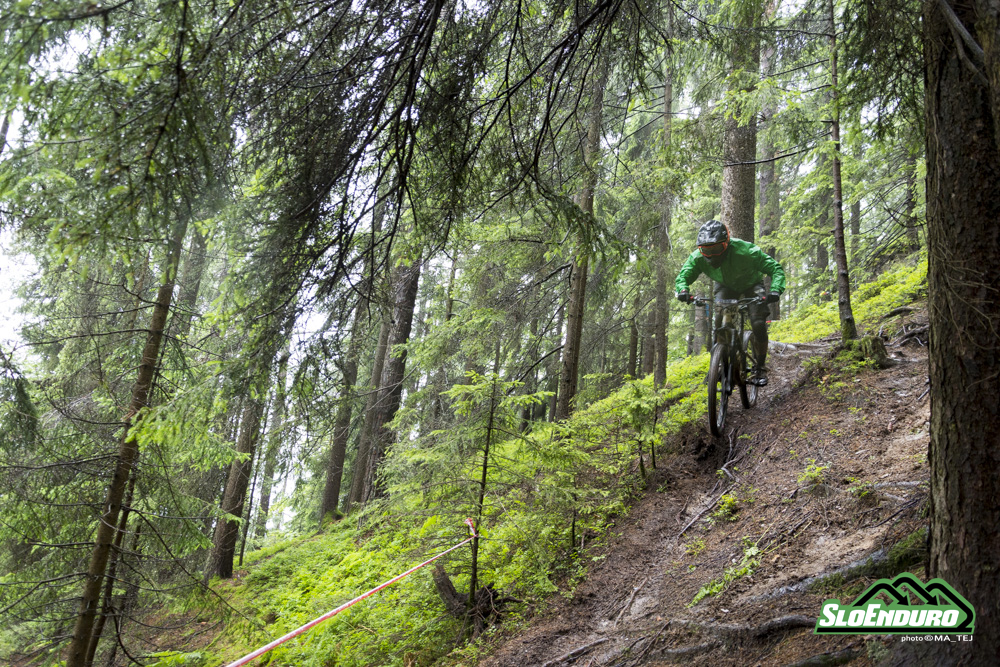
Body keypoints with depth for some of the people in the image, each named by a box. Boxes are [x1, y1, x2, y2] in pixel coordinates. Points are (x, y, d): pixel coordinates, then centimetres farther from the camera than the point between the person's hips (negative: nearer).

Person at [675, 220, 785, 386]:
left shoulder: (745, 251, -39)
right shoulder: (698, 257, -29)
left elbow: (776, 269, -33)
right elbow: (682, 276, -20)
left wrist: (775, 290, -52)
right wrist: (683, 290, -44)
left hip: (751, 285, -2)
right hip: (725, 287, 3)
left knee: (758, 324, -20)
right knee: (719, 321, -20)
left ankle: (760, 368, -2)